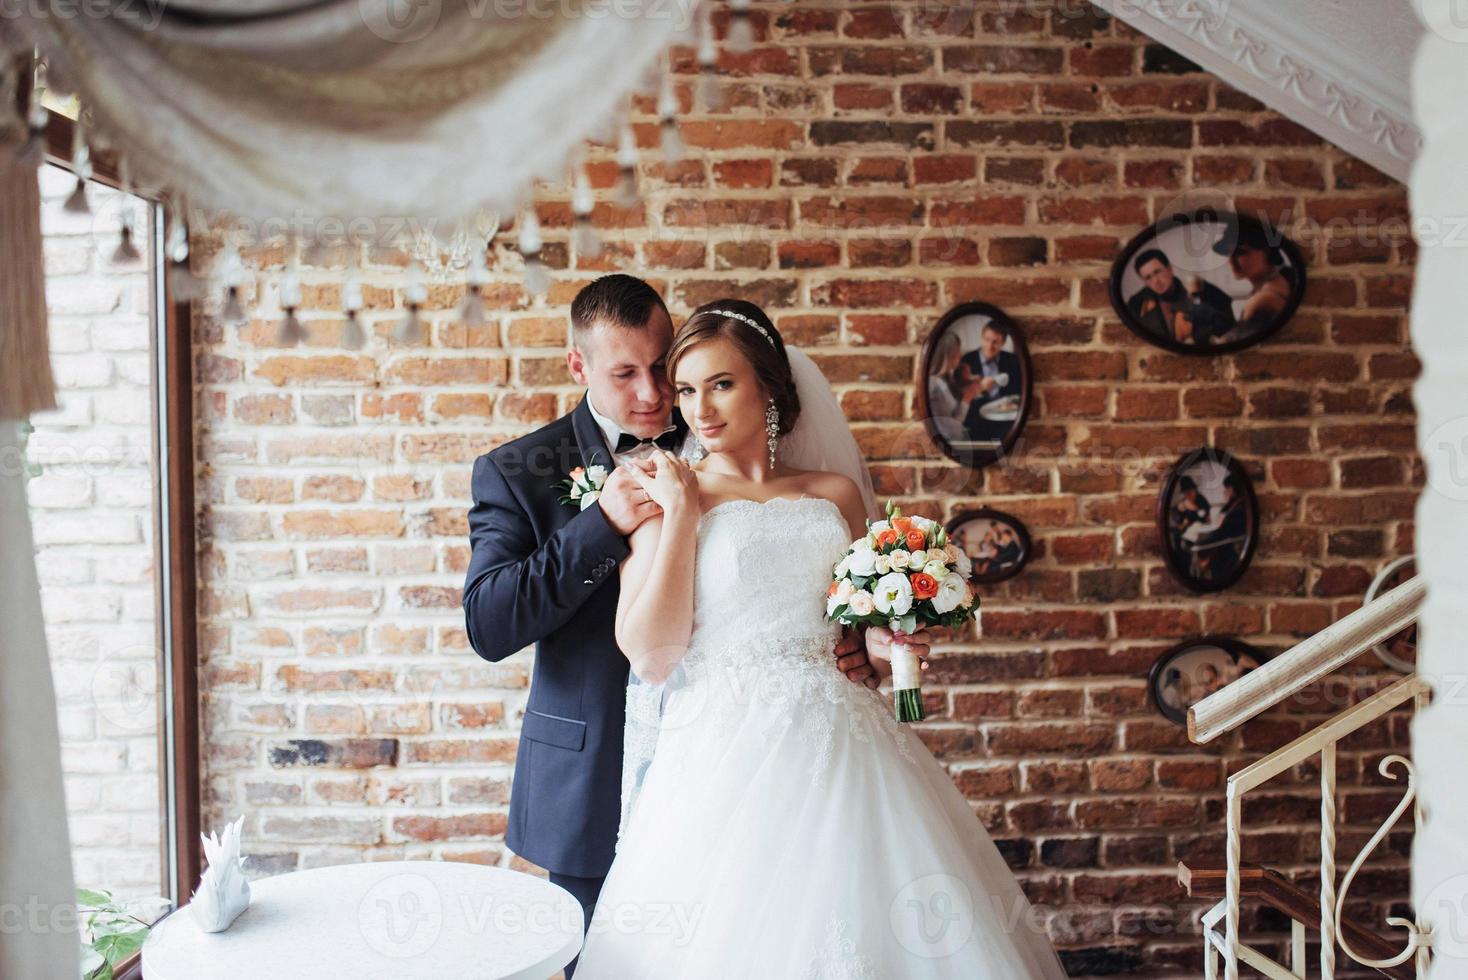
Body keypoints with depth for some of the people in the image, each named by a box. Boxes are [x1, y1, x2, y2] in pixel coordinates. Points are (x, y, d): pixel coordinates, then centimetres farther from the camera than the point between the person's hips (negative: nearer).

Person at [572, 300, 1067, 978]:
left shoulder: (834, 493, 13)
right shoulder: (664, 496, 5)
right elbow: (651, 654, -8)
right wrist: (680, 511, -5)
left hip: (844, 749, 3)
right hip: (727, 761, -3)